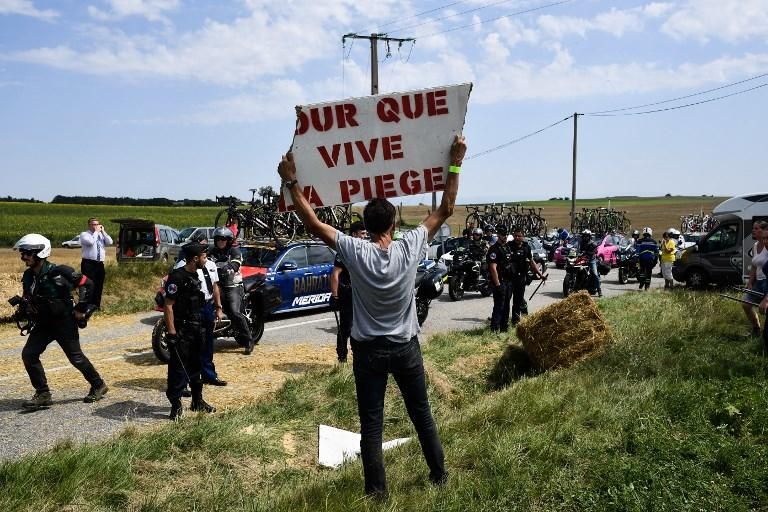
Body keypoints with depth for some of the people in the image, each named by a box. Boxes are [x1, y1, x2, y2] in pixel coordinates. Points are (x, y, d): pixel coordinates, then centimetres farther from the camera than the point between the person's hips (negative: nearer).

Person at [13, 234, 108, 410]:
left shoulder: (58, 272, -20)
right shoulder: (28, 276, 2)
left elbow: (87, 284, -16)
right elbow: (28, 300, 19)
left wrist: (81, 308, -13)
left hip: (64, 322, -7)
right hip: (43, 323, 7)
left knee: (76, 357, 1)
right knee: (28, 354, -5)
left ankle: (99, 385, 20)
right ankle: (43, 394, 5)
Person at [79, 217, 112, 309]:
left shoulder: (101, 235, 15)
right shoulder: (84, 234, -1)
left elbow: (110, 242, -1)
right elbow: (91, 242, -21)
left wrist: (103, 231, -2)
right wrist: (96, 232, -11)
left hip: (100, 264, 6)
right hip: (88, 264, -6)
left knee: (99, 287, 10)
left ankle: (96, 307, 19)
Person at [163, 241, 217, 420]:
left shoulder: (196, 275, 11)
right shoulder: (177, 277, -17)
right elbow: (168, 305, -19)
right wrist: (171, 332, -22)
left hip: (196, 329, 9)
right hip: (181, 331, -9)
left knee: (196, 366, 16)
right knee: (178, 368, -3)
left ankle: (197, 401, 28)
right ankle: (176, 405, 5)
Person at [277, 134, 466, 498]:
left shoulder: (355, 252, -15)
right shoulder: (410, 248, -12)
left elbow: (312, 223, -11)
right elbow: (445, 210, -4)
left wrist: (291, 182, -5)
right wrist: (455, 164, 0)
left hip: (369, 350, -2)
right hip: (406, 347, 2)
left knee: (371, 424, 8)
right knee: (422, 414, 18)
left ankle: (376, 491, 15)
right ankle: (439, 474, 33)